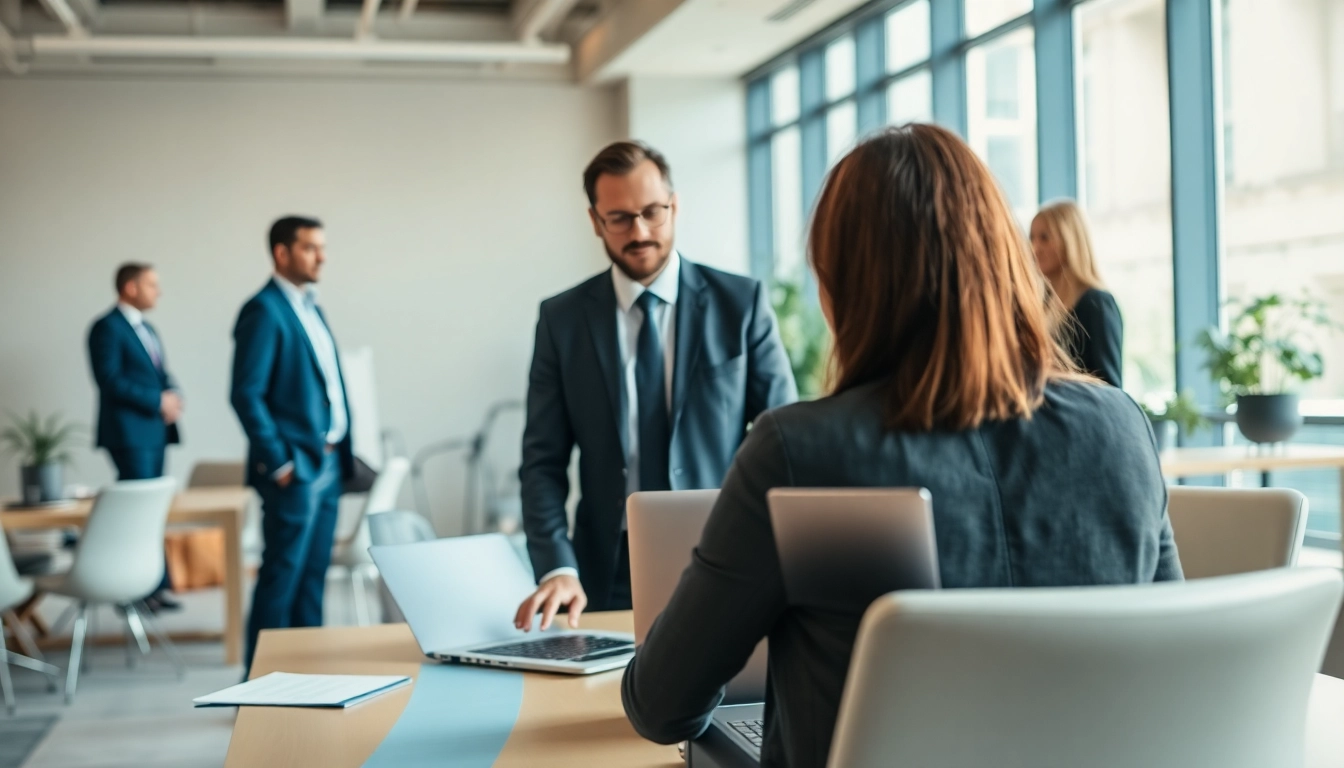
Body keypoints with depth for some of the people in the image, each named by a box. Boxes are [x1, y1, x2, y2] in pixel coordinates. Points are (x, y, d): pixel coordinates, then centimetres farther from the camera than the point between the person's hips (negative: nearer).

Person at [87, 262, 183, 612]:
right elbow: (110, 380, -17)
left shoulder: (147, 329, 20)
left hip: (155, 429, 9)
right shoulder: (107, 327, -8)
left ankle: (153, 586, 12)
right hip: (130, 431, -9)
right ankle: (154, 585, -5)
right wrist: (158, 401, -17)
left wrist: (173, 396, -2)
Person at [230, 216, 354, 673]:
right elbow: (246, 394, -16)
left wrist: (341, 453, 12)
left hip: (327, 465, 8)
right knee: (282, 576, -3)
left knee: (313, 575, 13)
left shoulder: (310, 308, 15)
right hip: (295, 469, -8)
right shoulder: (264, 310, -11)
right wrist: (278, 464, -17)